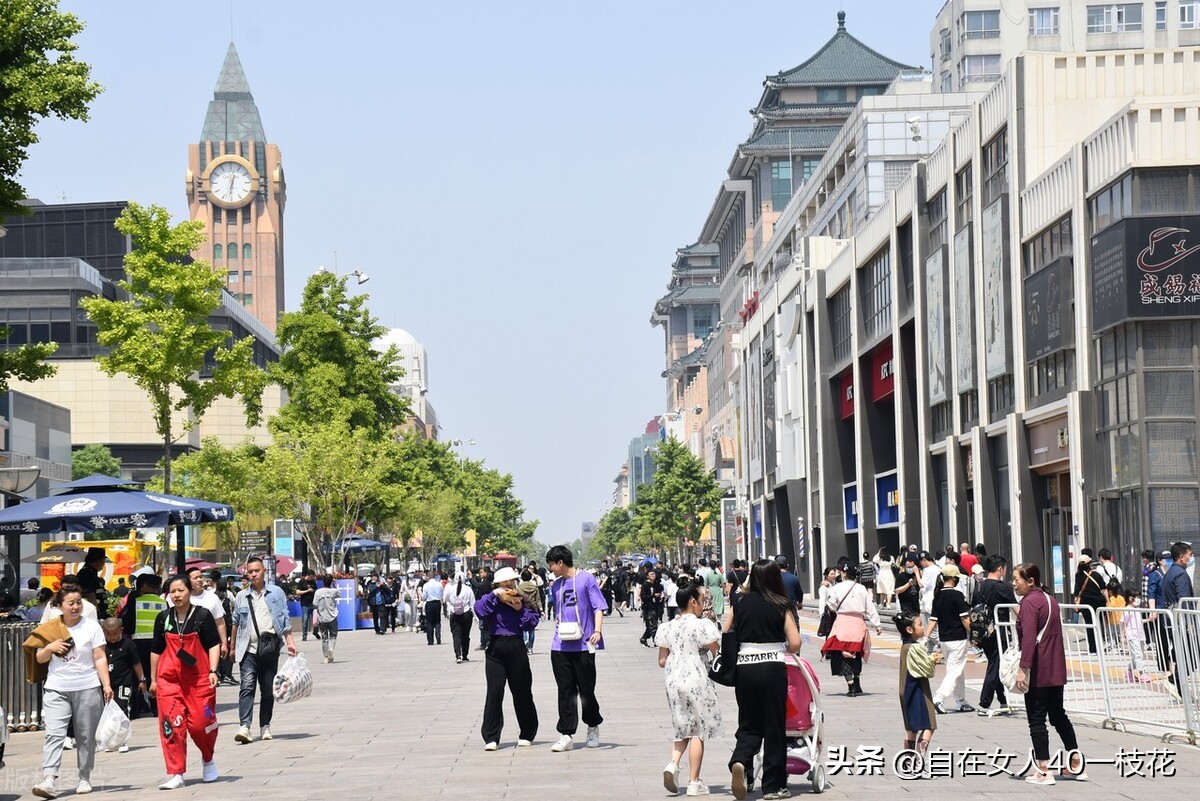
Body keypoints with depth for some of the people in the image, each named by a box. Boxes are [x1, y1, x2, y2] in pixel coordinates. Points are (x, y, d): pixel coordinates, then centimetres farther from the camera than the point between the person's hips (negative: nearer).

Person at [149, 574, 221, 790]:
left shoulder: (203, 615, 0)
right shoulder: (164, 618, 9)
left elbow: (214, 644, -1)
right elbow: (156, 650, 17)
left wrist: (213, 671, -13)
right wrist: (153, 679, 18)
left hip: (199, 678, -2)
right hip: (169, 678, 2)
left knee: (200, 722, -3)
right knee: (171, 723, -7)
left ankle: (208, 759, 28)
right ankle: (176, 774, -4)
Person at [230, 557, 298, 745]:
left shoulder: (276, 593, 8)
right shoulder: (241, 597, 11)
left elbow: (285, 619, 7)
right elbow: (236, 623, 17)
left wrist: (289, 641, -1)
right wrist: (233, 647, 18)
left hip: (270, 647, 0)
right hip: (249, 648, 0)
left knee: (268, 690, 5)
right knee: (247, 686, -15)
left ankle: (265, 726, 16)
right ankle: (244, 727, -23)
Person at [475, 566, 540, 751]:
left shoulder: (522, 601, 8)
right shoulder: (491, 601, 4)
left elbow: (533, 622, 0)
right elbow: (479, 610, -15)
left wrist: (520, 609, -11)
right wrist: (494, 595, -17)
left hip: (517, 649, 2)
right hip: (495, 649, -2)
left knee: (522, 692, 9)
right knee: (494, 692, -6)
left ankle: (526, 735, 22)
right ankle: (491, 738, -4)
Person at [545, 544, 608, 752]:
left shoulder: (586, 579, -3)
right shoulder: (556, 585, 14)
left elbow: (598, 607, -6)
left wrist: (597, 630, -19)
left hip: (583, 645, -5)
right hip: (561, 646, 5)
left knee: (586, 690, 3)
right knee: (566, 691, 2)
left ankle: (593, 728, 25)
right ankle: (566, 735, 2)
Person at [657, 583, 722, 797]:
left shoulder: (667, 628, 5)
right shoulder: (702, 625, -11)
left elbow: (662, 661, 7)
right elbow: (718, 654, -11)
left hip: (673, 680, 5)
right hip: (696, 680, -5)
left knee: (682, 727, 18)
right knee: (698, 731, 3)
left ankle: (673, 764, -6)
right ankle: (694, 782, 3)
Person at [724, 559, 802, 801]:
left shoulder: (739, 601, 4)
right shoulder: (781, 606, -2)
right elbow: (795, 643, -6)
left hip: (744, 667, 2)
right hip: (773, 668, -2)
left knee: (749, 725, 13)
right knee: (774, 727, 8)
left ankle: (739, 761, -16)